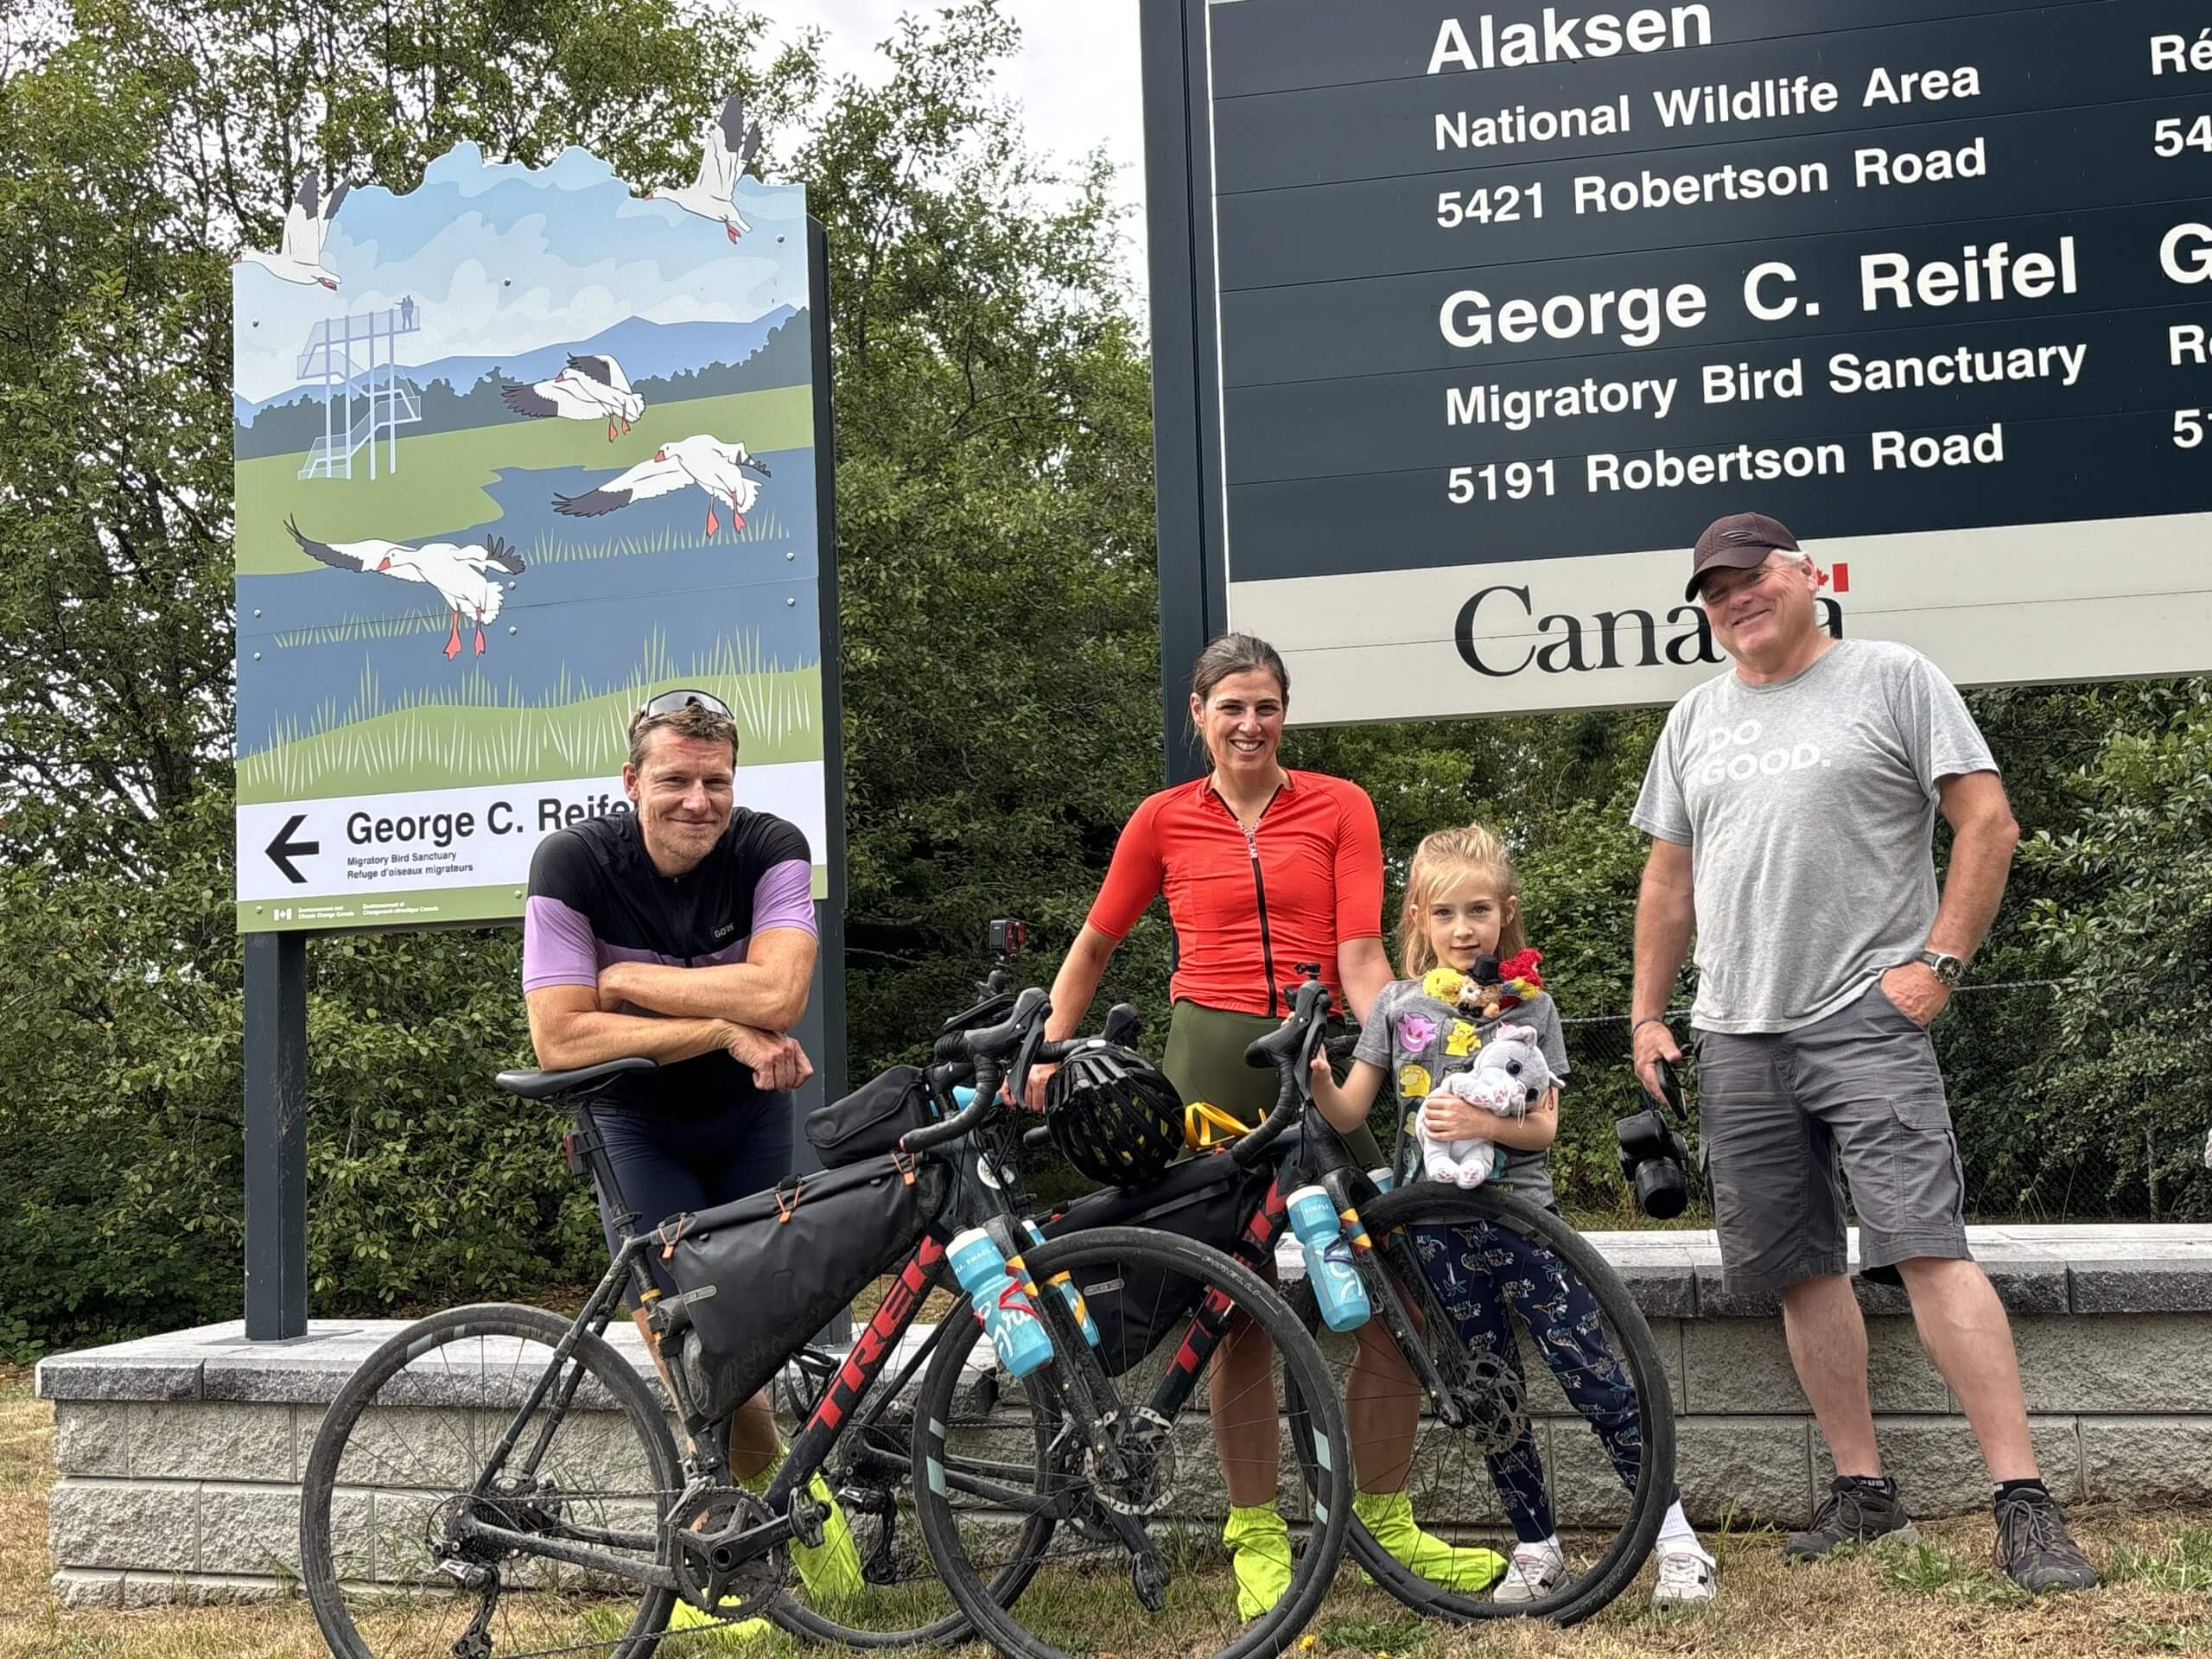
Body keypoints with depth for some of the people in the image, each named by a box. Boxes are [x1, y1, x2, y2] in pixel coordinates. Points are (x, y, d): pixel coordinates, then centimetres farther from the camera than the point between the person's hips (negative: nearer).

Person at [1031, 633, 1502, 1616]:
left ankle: (1382, 1521, 14)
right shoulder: (1164, 820, 8)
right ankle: (1257, 1537, 13)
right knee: (1239, 1307, 0)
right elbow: (1093, 948, 18)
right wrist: (1047, 1056, 14)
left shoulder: (1339, 807, 6)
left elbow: (1359, 956, -2)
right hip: (1211, 1061, -1)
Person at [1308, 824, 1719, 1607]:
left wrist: (1483, 1124, -24)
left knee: (1595, 1379, -7)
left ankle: (1677, 1539, 2)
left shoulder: (1529, 1005, 0)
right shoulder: (1399, 1004, 5)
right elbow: (1350, 1112, 2)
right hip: (1439, 1229, 2)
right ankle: (1537, 1548, 21)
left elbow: (1542, 1128, -5)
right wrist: (1318, 1081, -19)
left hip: (1519, 1215, -2)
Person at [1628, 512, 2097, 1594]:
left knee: (1929, 1252, -14)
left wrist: (1940, 960, -11)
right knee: (1802, 1270, 8)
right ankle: (1863, 1490, 17)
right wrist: (1646, 1013, 13)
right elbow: (1669, 876, 20)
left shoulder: (1891, 679, 1)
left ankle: (2024, 1504, -12)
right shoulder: (1696, 717, 16)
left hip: (1865, 1021, -5)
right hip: (1735, 1042, 6)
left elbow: (1988, 824, -3)